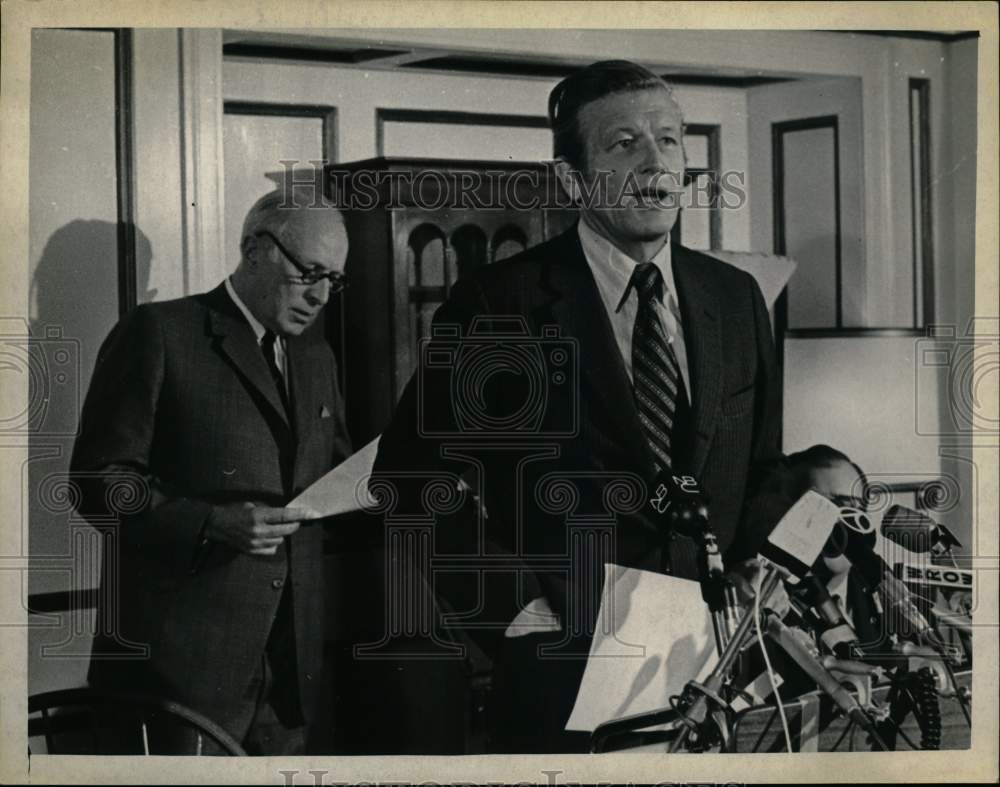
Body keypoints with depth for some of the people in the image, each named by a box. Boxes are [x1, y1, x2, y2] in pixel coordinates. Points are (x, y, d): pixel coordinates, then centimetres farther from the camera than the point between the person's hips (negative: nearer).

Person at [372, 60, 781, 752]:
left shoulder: (736, 298, 5)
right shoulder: (500, 303, -9)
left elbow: (765, 474, 12)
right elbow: (412, 478, -7)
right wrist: (514, 604, -12)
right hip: (563, 679, -4)